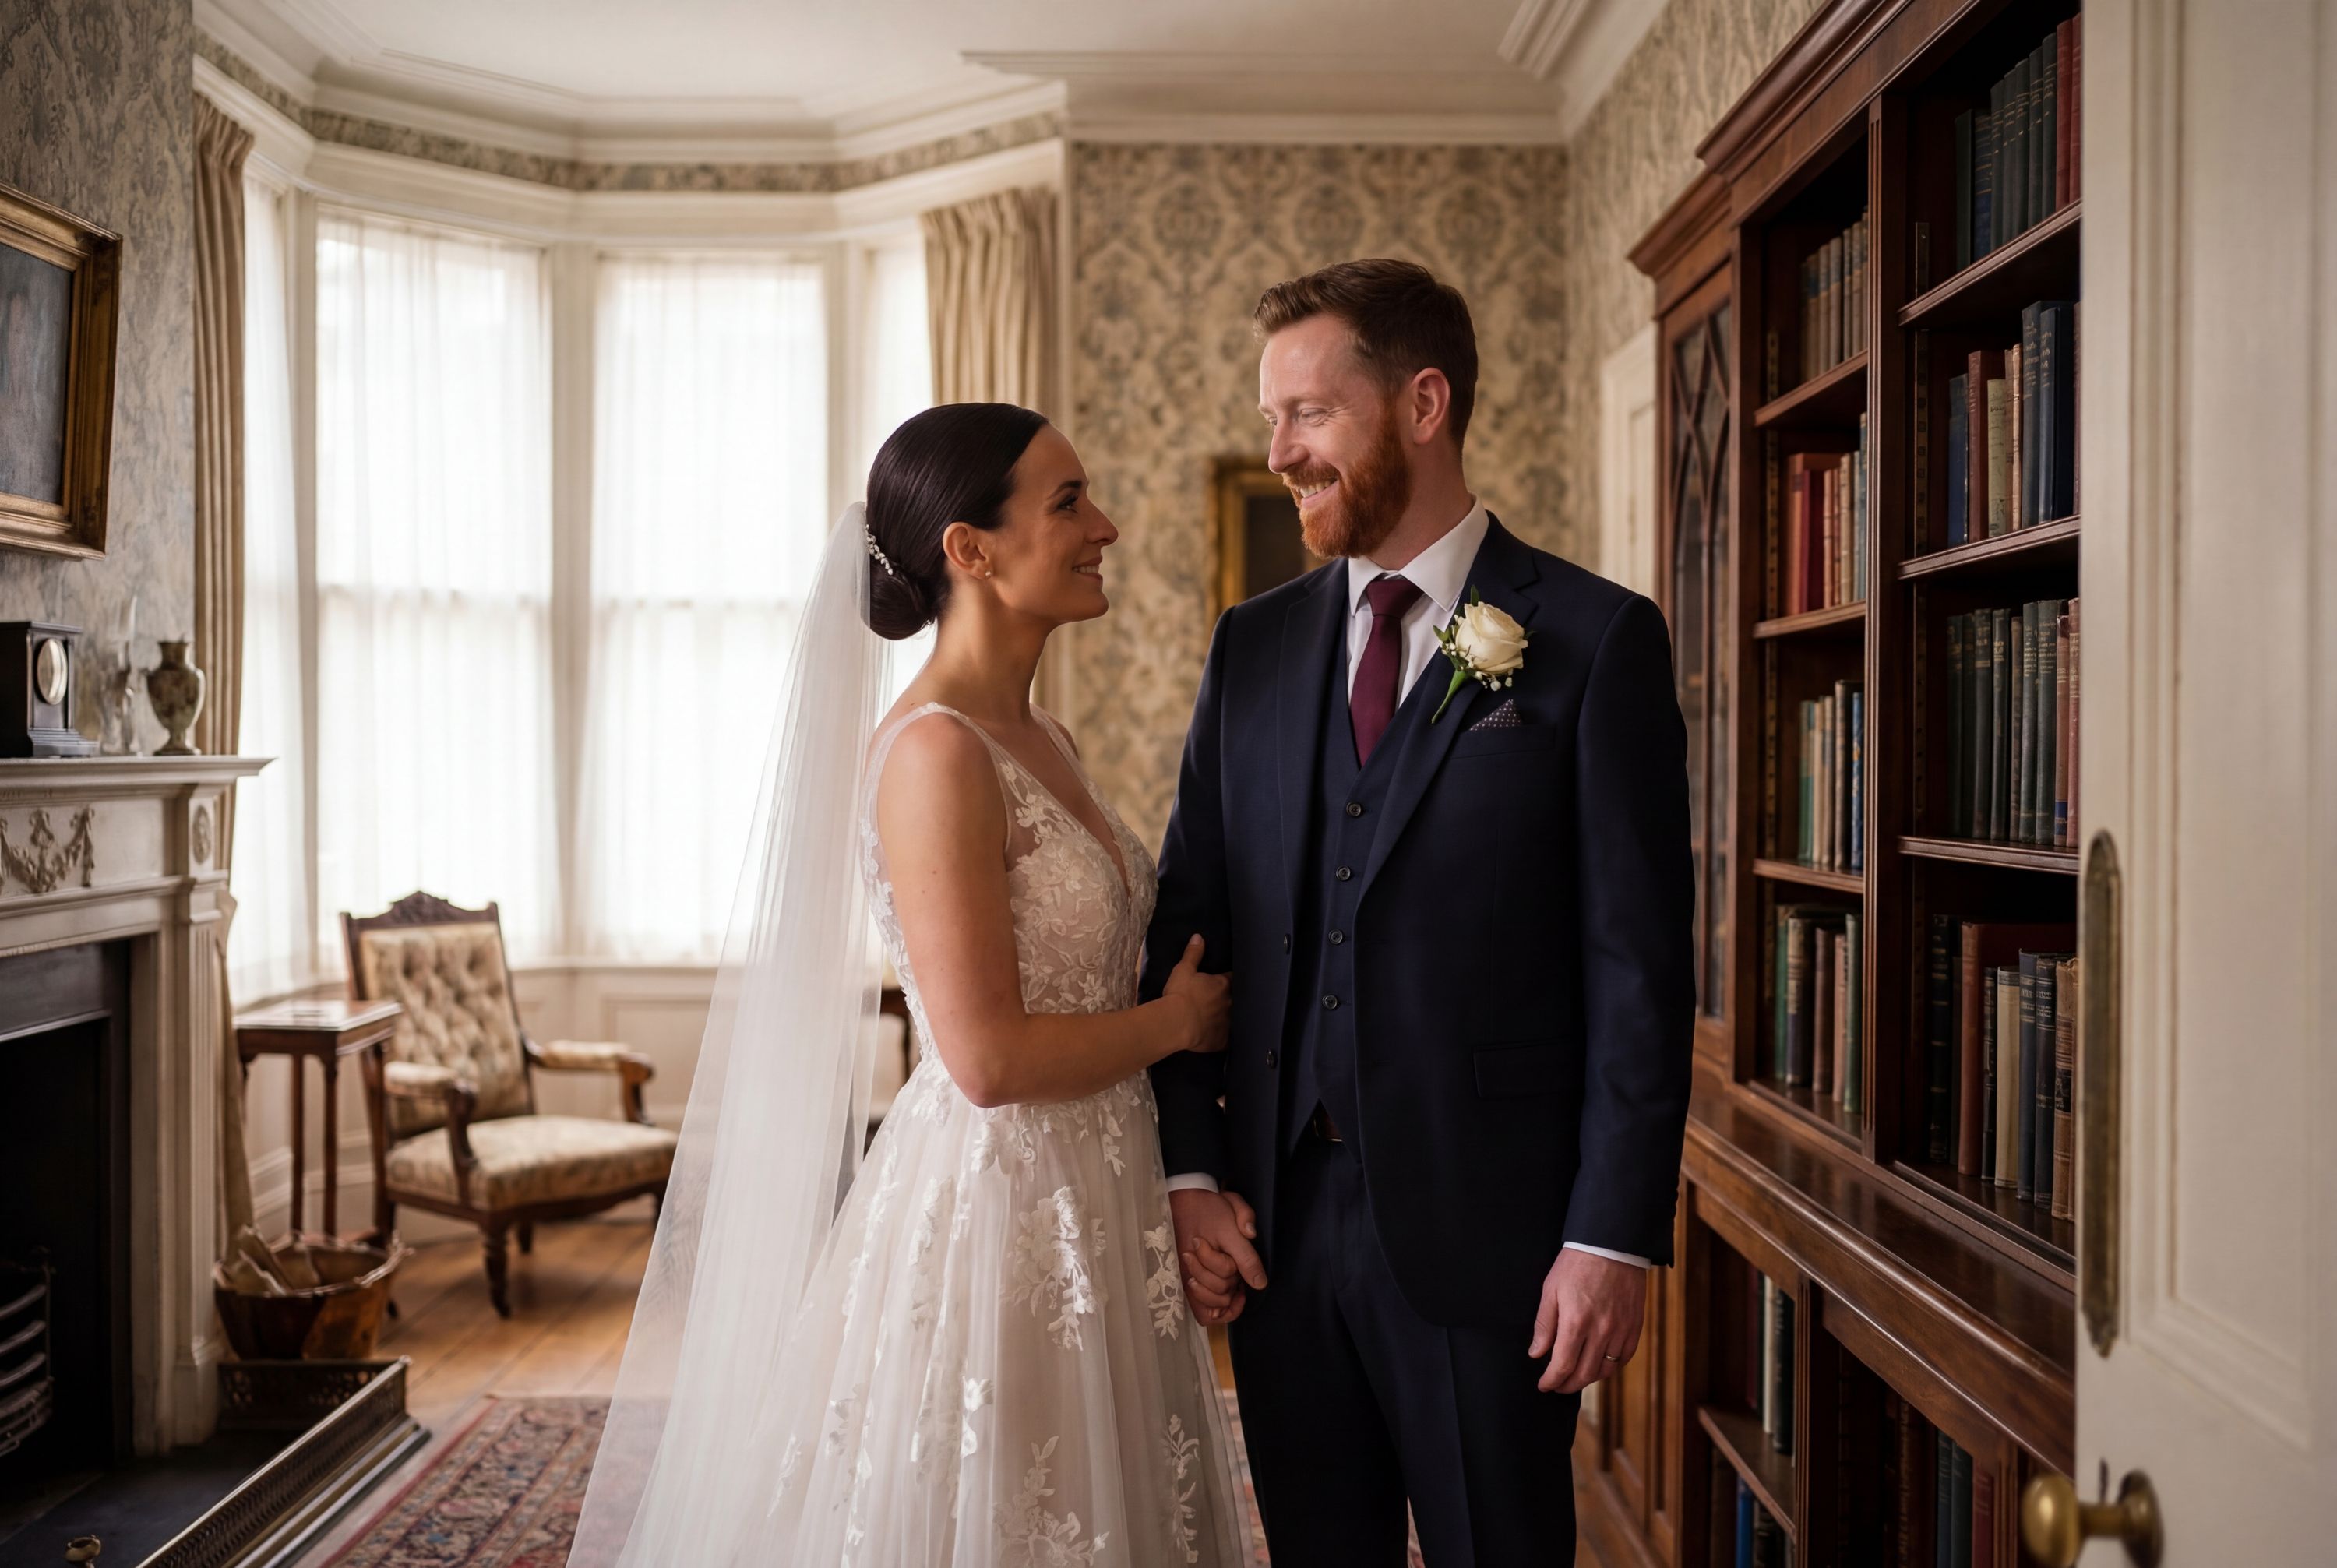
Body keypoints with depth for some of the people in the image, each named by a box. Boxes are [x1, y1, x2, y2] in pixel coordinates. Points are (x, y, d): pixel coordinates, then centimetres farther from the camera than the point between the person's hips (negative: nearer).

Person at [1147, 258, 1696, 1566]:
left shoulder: (1597, 640, -5)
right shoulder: (1253, 646, 8)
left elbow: (1642, 963, -8)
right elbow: (1186, 926, 9)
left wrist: (1614, 1238, -11)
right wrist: (1191, 1173, 1)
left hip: (1488, 1234, -4)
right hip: (1277, 1230, 4)